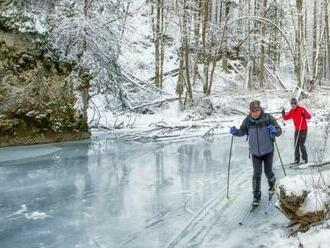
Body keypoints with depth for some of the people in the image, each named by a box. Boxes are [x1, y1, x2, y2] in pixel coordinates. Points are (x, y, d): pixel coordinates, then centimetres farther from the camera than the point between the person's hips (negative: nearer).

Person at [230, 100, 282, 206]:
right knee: (257, 174, -3)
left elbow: (279, 131, -9)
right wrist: (235, 132, -16)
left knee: (268, 172, 12)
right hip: (255, 152, 1)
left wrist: (274, 130, -32)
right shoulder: (247, 120, -10)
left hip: (268, 151, -1)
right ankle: (256, 197, 7)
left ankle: (272, 184, 46)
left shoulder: (268, 118, -15)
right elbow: (242, 132, 5)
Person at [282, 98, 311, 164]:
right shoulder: (291, 111, 4)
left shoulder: (302, 109, -13)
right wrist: (283, 114, -13)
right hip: (297, 130, 6)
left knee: (301, 144, -10)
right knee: (296, 145, 5)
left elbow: (309, 117, -16)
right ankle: (297, 159, 12)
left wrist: (304, 114, -36)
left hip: (303, 129, -6)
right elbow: (286, 118, 7)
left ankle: (305, 159, 2)